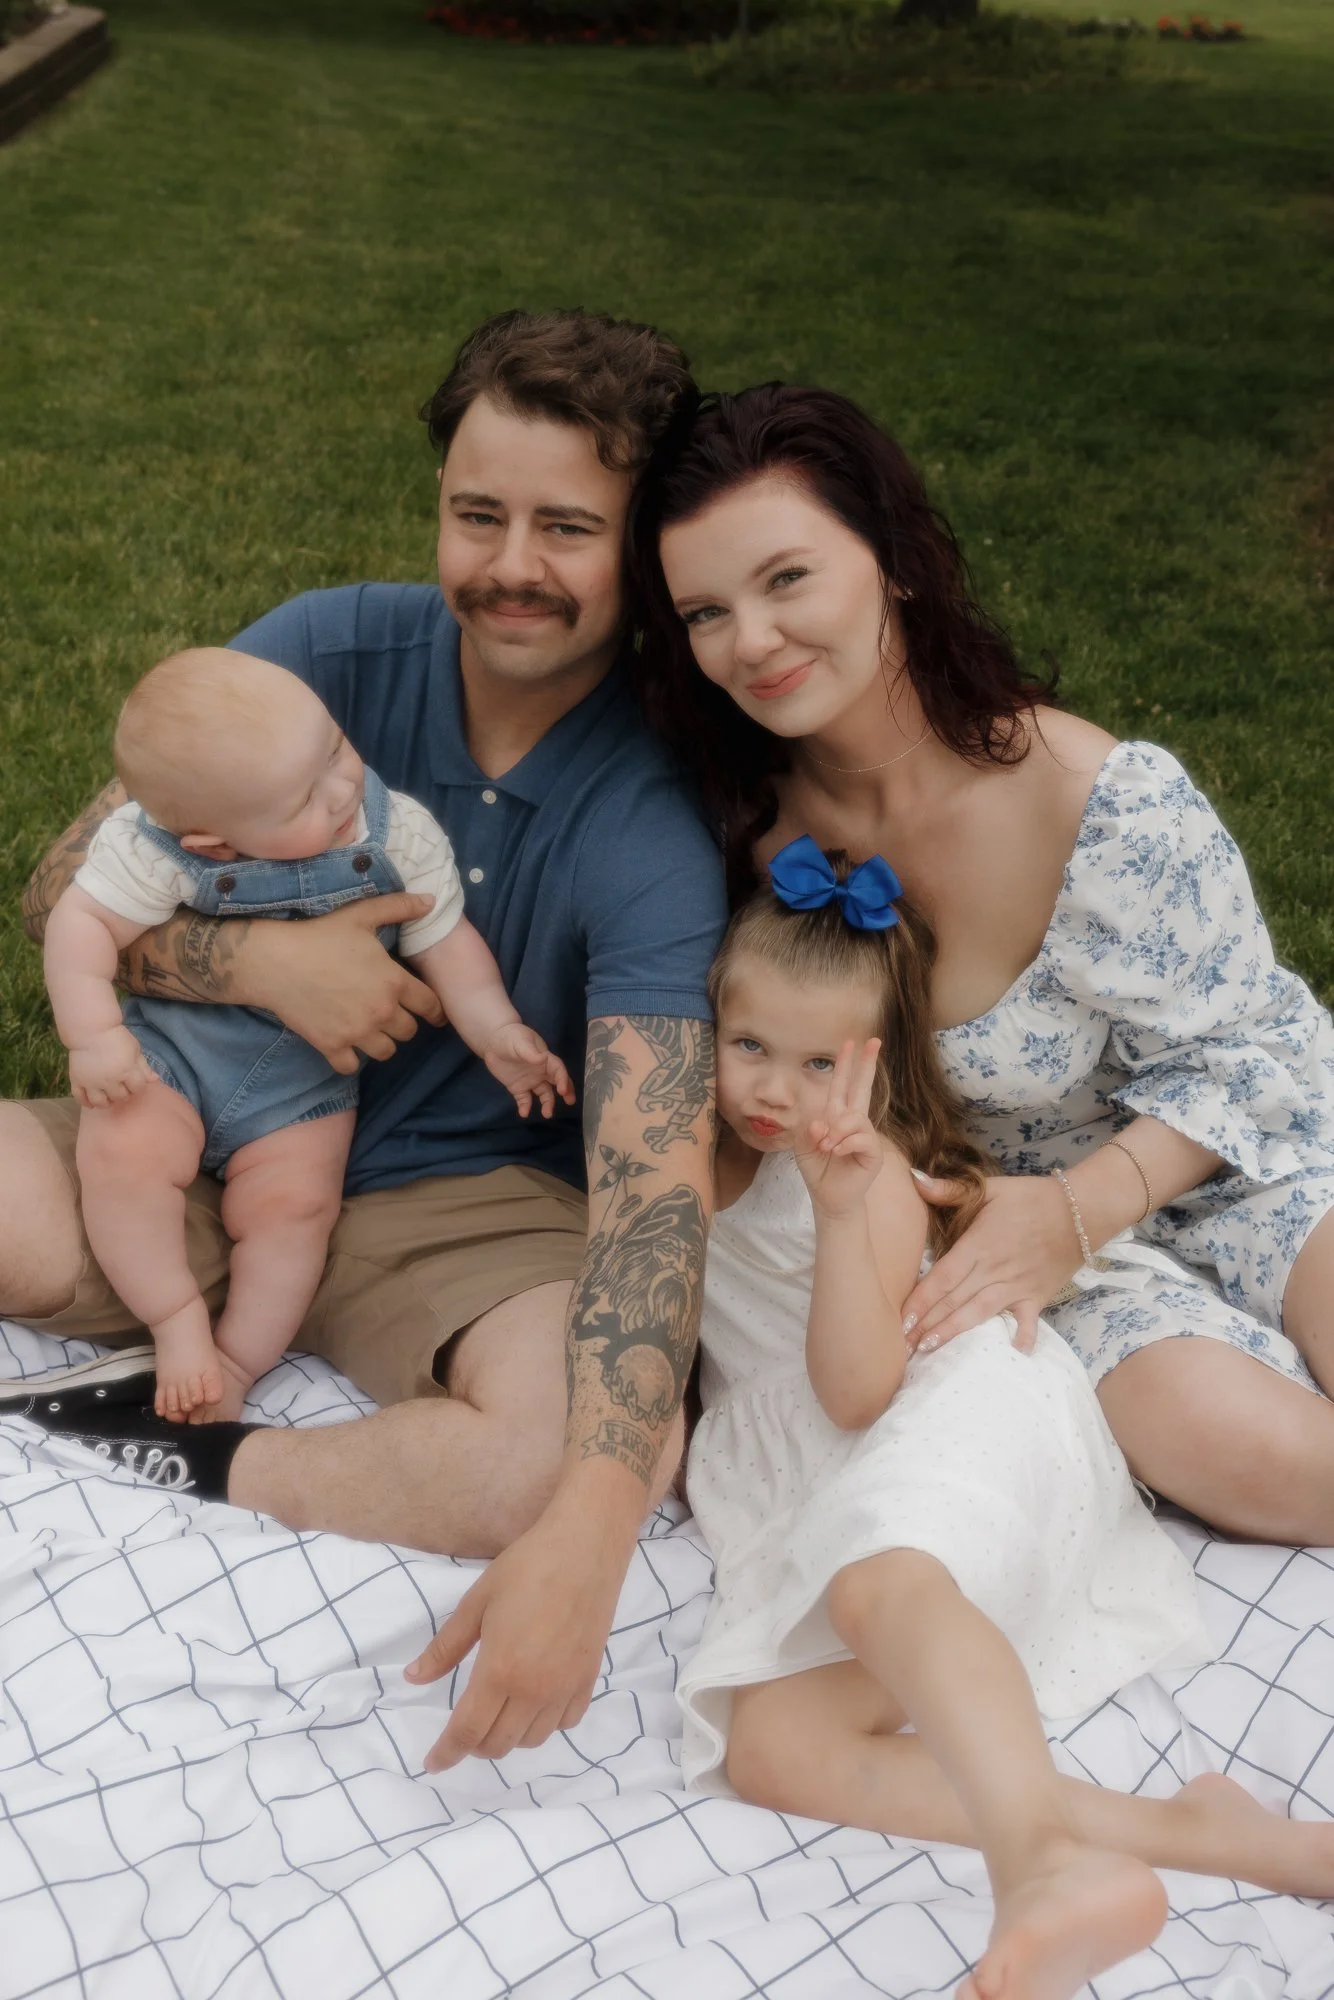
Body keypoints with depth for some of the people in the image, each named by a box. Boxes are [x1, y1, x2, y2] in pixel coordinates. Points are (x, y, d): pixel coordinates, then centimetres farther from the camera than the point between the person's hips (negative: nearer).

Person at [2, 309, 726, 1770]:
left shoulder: (651, 827, -19)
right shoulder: (330, 650, -10)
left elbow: (652, 1179, -28)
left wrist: (586, 1532, -41)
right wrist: (261, 959, -27)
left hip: (456, 1205, 0)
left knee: (607, 1443, -30)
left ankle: (175, 1465, -13)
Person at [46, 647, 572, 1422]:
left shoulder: (399, 834, -14)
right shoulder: (155, 851, -21)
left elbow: (445, 940, -5)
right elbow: (84, 921, -14)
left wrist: (495, 1030, -16)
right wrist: (94, 1034, -25)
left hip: (304, 1075, 1)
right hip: (168, 1041, 0)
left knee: (293, 1200, -18)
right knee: (125, 1152, -24)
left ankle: (239, 1360, 2)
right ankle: (178, 1320, -3)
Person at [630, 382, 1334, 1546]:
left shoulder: (1113, 806, -23)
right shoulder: (751, 825, -12)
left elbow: (1233, 1058, -12)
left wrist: (1082, 1208, -27)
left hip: (1235, 1155, -1)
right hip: (1010, 1202, 2)